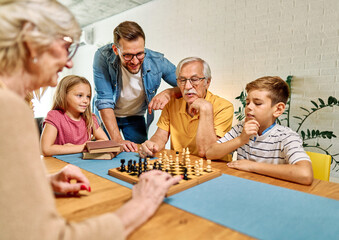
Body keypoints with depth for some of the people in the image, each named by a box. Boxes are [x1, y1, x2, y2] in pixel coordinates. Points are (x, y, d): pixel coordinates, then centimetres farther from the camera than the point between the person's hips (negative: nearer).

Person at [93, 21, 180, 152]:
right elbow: (104, 101, -27)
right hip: (106, 116, 0)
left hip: (136, 117, 1)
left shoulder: (157, 61, -24)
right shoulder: (103, 57, -29)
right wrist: (117, 140, -33)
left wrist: (169, 92, -36)